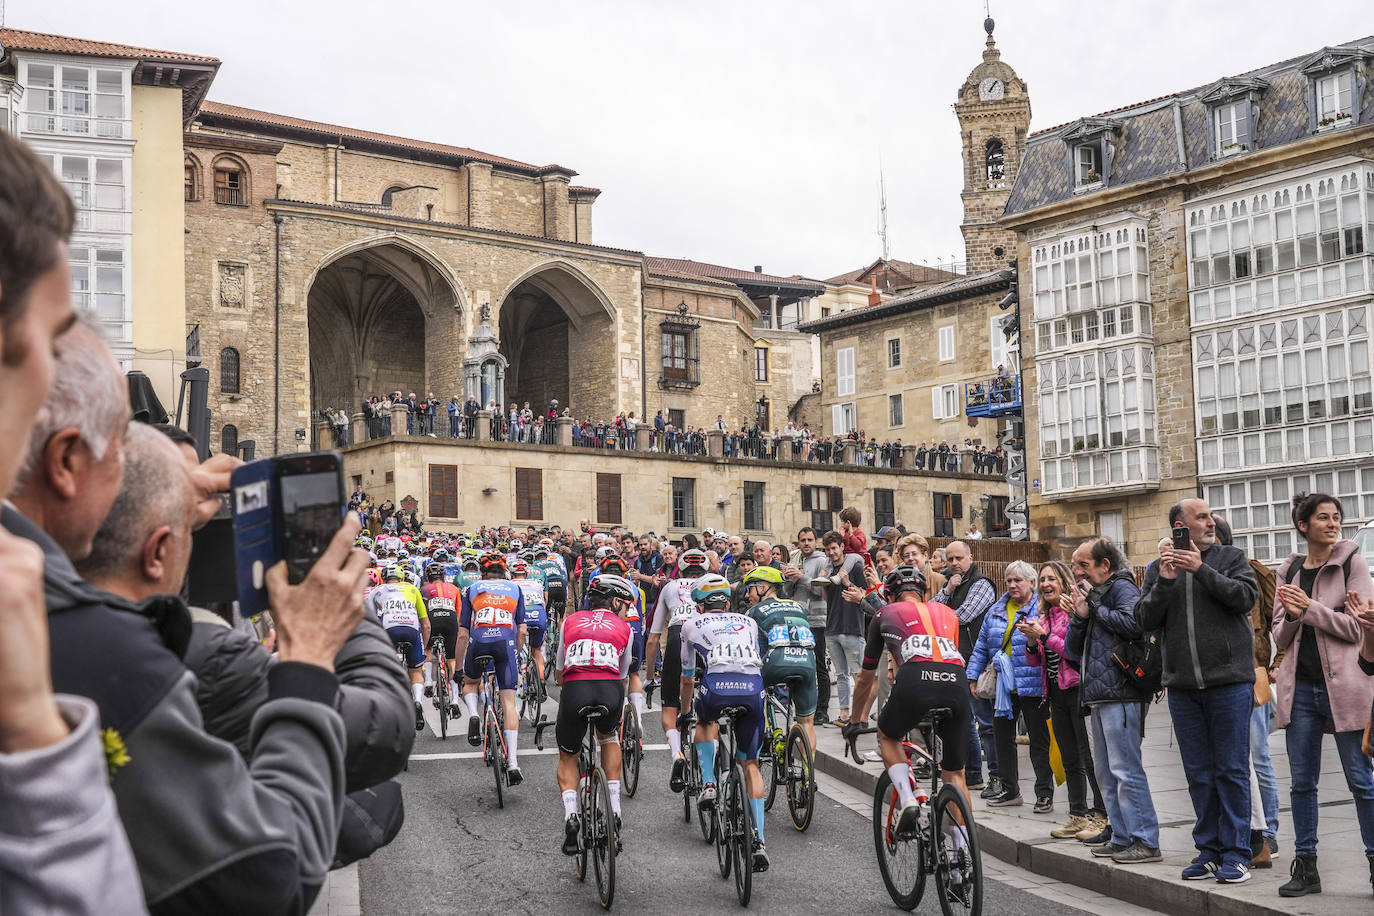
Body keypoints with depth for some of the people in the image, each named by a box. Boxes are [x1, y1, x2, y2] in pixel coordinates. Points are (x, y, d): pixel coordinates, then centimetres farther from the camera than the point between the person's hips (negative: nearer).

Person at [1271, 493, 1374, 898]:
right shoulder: (1288, 571, 11)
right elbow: (1280, 637, 11)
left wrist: (1310, 608, -14)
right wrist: (1291, 617, -10)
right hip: (1300, 687, 4)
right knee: (1302, 781, 7)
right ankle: (1305, 866, 14)